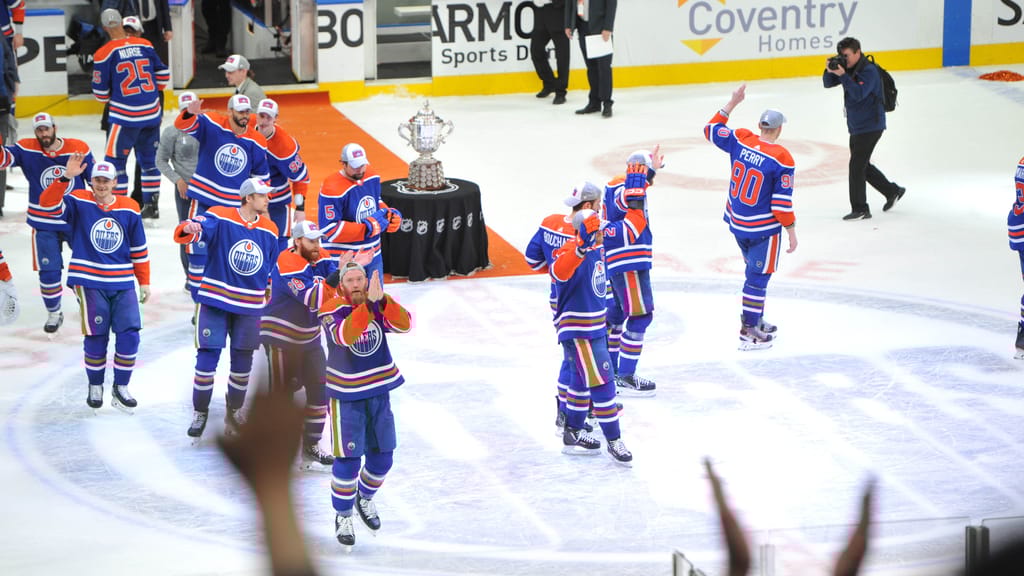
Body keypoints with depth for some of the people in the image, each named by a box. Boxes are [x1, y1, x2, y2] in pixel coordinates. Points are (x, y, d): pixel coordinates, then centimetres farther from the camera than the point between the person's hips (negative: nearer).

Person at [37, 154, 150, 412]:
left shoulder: (129, 209, 3)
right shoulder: (79, 202, -4)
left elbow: (139, 249, 9)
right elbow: (48, 203, -21)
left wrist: (144, 281, 10)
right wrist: (66, 177, -32)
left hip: (123, 283, 2)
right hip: (90, 282, -2)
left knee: (129, 334, -4)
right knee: (96, 336, 0)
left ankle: (120, 388, 10)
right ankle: (95, 387, 20)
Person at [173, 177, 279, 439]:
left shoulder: (269, 230, 4)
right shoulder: (220, 218, -11)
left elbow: (272, 269, 15)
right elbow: (200, 228, -29)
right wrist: (189, 229, -52)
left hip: (250, 307, 4)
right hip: (215, 300, -4)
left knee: (242, 362, 11)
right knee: (207, 356, -5)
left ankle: (234, 412, 31)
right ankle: (200, 412, 13)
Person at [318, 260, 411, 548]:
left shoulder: (379, 304, -2)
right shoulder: (331, 310, -15)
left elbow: (403, 324, -20)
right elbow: (345, 336, -36)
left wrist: (383, 300, -34)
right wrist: (368, 305, -43)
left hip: (379, 390, 5)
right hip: (346, 394, -5)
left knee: (382, 456, 13)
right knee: (348, 458, -6)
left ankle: (365, 499, 39)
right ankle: (343, 516, 11)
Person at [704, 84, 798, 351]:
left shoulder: (740, 140, -7)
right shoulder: (781, 159, -20)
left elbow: (712, 130, 12)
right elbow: (782, 202, -18)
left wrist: (732, 103, 17)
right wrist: (791, 231, -8)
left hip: (737, 223, 7)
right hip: (764, 228, -7)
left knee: (756, 271, 23)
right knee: (758, 276, 2)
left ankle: (756, 322, 33)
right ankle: (748, 332, 4)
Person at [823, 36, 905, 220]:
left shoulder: (869, 70, -18)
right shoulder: (848, 68, 7)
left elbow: (859, 93, -30)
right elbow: (828, 83, 7)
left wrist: (843, 75, -32)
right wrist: (830, 71, -14)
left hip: (870, 126, -10)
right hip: (856, 127, 10)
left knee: (857, 166, -10)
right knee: (862, 165, 18)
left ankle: (860, 210, -5)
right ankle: (893, 191, 32)